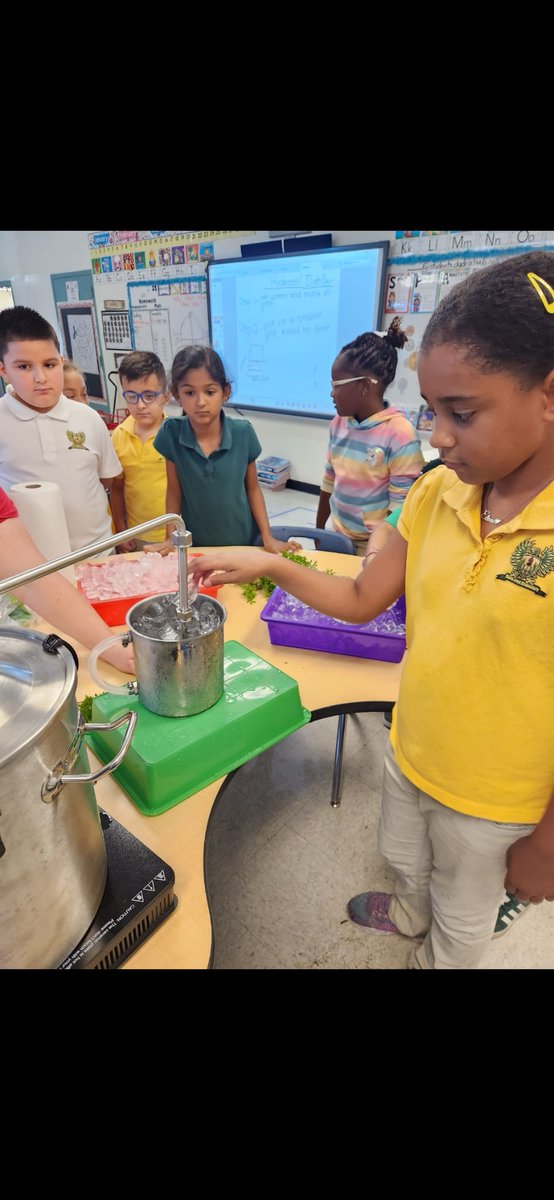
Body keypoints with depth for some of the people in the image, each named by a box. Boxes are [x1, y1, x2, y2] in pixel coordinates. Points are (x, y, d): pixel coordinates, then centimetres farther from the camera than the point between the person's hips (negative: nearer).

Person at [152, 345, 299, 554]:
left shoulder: (243, 433, -14)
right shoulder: (171, 433, -14)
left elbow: (253, 488, -3)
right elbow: (174, 491, -3)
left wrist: (268, 537, -7)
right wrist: (171, 538, -5)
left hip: (243, 542, 0)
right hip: (195, 546, 0)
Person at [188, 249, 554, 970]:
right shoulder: (436, 493, -10)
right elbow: (361, 600, -4)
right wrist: (268, 565, -17)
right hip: (409, 752, 5)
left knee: (463, 910, 26)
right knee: (406, 860, 34)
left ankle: (439, 955, 58)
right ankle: (410, 915, 67)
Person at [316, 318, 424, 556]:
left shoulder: (399, 434, -17)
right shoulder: (338, 424, 1)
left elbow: (400, 507, -14)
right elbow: (329, 483, 10)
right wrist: (318, 532, 14)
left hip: (374, 545, -5)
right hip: (337, 536, 5)